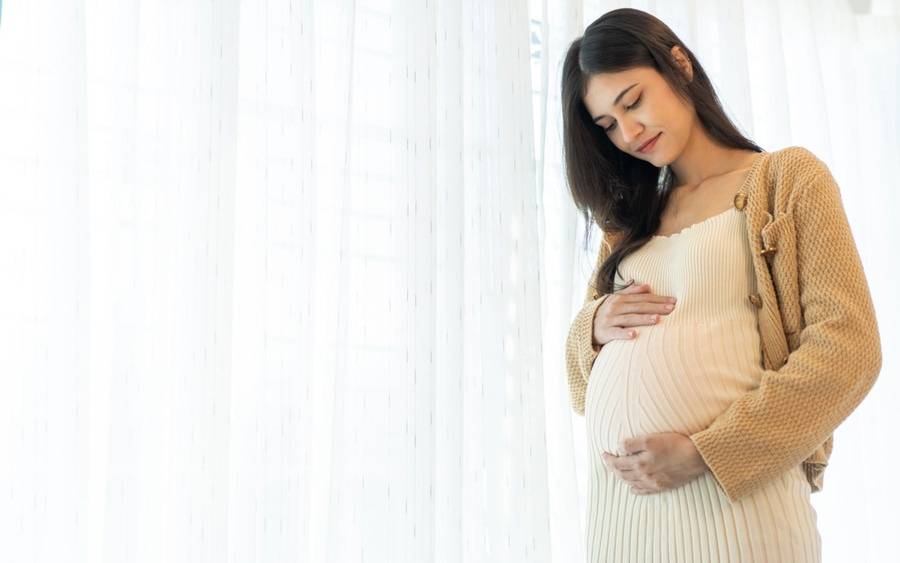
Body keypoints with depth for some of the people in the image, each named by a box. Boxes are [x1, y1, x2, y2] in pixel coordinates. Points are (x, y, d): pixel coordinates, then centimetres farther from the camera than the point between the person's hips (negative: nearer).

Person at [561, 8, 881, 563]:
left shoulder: (789, 178, 2)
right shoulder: (629, 219, 16)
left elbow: (848, 347, -7)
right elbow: (588, 340, 20)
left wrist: (706, 453, -15)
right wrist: (596, 325, -4)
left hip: (735, 491, -4)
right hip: (616, 492, 5)